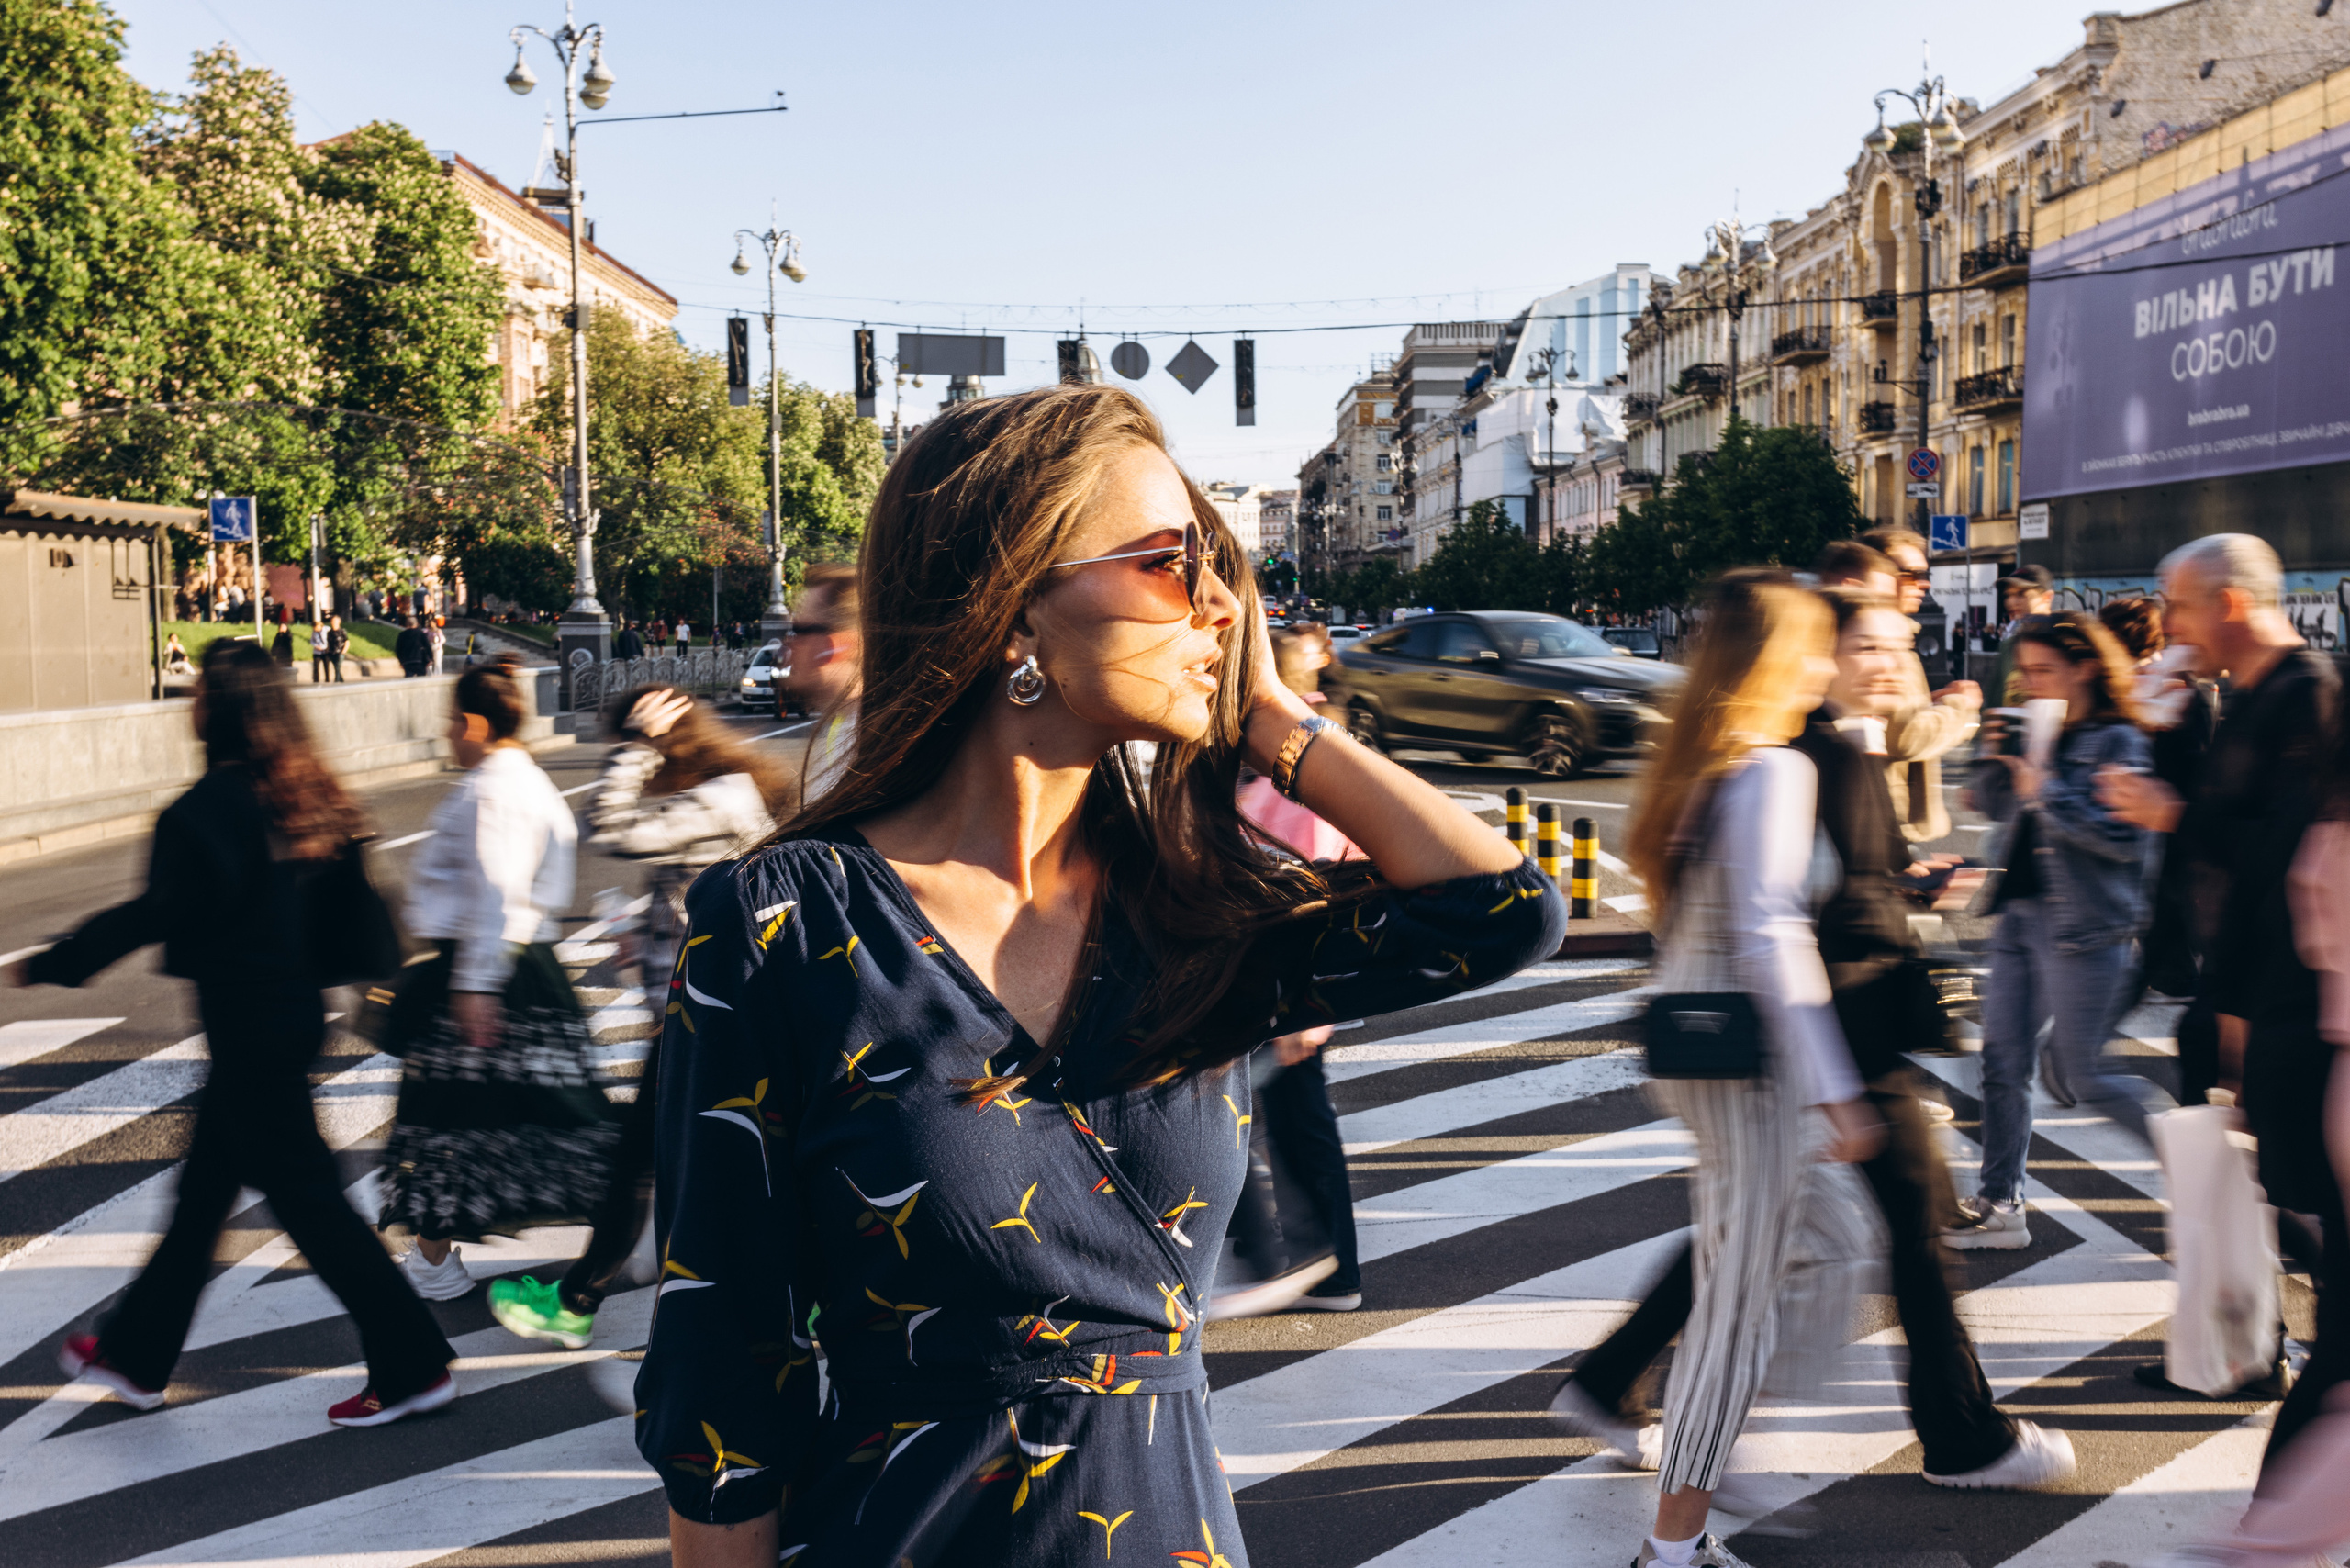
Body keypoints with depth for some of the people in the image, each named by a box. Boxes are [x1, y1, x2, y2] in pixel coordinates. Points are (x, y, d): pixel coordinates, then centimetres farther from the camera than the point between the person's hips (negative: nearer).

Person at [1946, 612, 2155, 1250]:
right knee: (2002, 1061, 8)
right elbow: (1993, 805, 19)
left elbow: (2125, 836, -19)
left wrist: (2047, 792, -19)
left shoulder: (2118, 742, -10)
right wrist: (1995, 756, 2)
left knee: (2083, 1077, -1)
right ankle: (1999, 1204, 15)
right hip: (2020, 913, 8)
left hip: (2085, 929, -8)